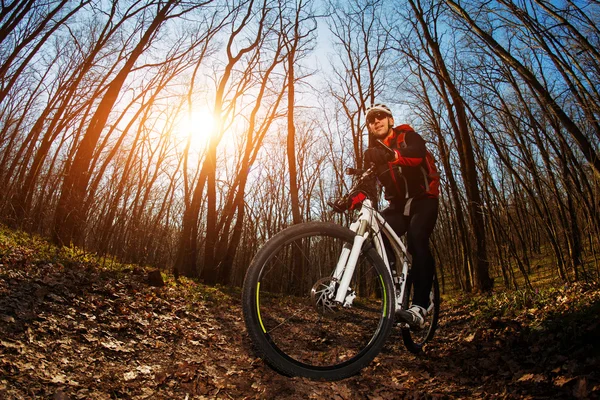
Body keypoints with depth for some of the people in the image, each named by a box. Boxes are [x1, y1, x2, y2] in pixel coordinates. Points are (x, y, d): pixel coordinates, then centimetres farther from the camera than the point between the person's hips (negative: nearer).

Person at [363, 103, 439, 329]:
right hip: (398, 205, 5)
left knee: (416, 240, -30)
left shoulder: (406, 135, -7)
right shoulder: (373, 152, 6)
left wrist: (392, 156, -55)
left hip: (423, 200, -4)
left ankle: (419, 306, -29)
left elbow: (418, 153, -32)